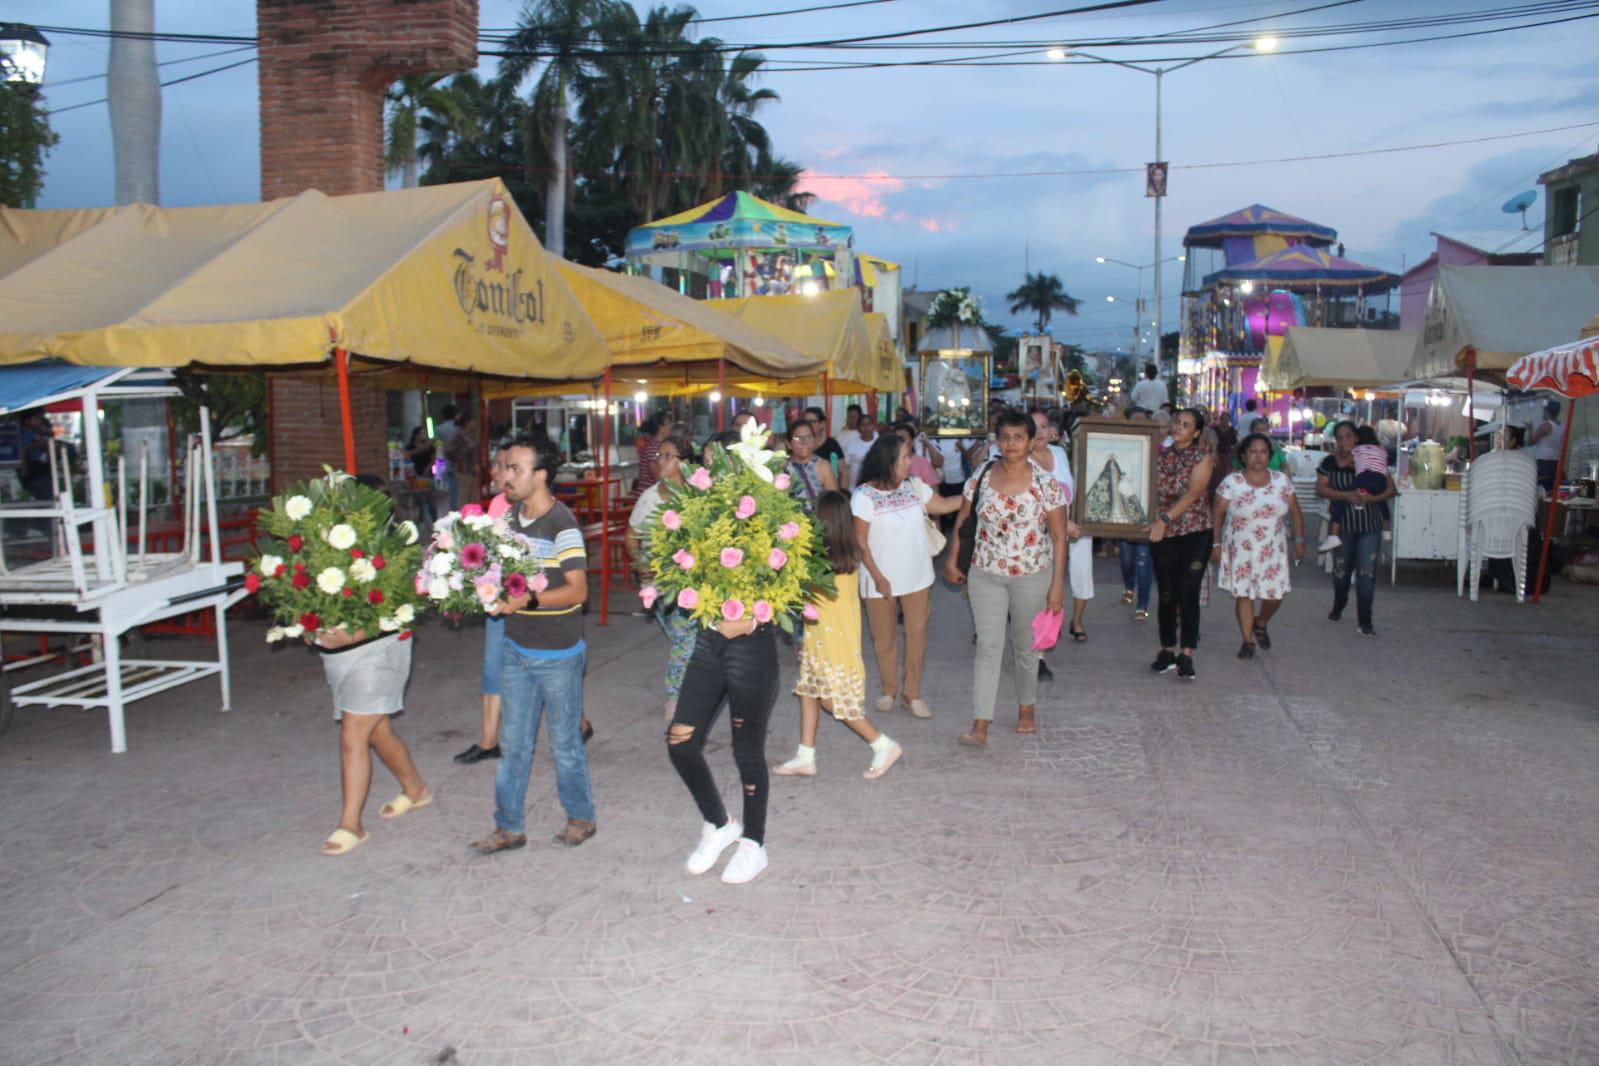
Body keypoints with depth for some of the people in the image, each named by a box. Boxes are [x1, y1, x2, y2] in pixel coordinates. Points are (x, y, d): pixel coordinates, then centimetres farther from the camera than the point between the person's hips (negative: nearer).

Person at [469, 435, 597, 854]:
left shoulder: (562, 525, -19)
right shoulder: (511, 515, 5)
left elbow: (577, 589, -23)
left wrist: (526, 600, -33)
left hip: (558, 654, -7)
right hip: (516, 647, 7)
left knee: (564, 742, 9)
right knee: (513, 743, 12)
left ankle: (581, 817, 28)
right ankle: (509, 827, 23)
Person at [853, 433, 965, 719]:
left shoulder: (914, 486, 1)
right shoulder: (864, 496, -14)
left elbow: (943, 505, 13)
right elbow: (860, 542, -13)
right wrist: (878, 578, -16)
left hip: (918, 576, 4)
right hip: (881, 580, -4)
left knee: (917, 633, 7)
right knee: (885, 638, 10)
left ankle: (911, 693, 20)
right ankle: (889, 690, 29)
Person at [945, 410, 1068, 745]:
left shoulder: (1046, 484, -8)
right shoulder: (981, 477, -2)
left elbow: (1058, 536, -6)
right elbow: (963, 520, 9)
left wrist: (1058, 585, -9)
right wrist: (952, 560, 9)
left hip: (1032, 576, -1)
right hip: (985, 575, 1)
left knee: (1025, 646, 14)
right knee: (988, 647, -5)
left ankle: (1026, 709, 36)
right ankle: (980, 726, -5)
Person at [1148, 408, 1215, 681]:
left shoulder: (1202, 457, -3)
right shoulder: (1161, 454, 10)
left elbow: (1192, 494, -15)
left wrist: (1165, 519, -25)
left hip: (1195, 533, -3)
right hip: (1163, 534, 3)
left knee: (1188, 595, -6)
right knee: (1167, 594, 8)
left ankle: (1186, 655, 0)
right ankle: (1167, 651, 18)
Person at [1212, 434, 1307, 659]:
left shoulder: (1282, 481, 1)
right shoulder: (1231, 482, -8)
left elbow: (1295, 512, 8)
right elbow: (1217, 514, -5)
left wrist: (1299, 540, 2)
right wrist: (1215, 544, -8)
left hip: (1272, 550, 3)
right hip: (1241, 550, -3)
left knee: (1275, 594, 1)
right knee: (1243, 593, -2)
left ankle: (1261, 624, 33)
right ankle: (1248, 641, 13)